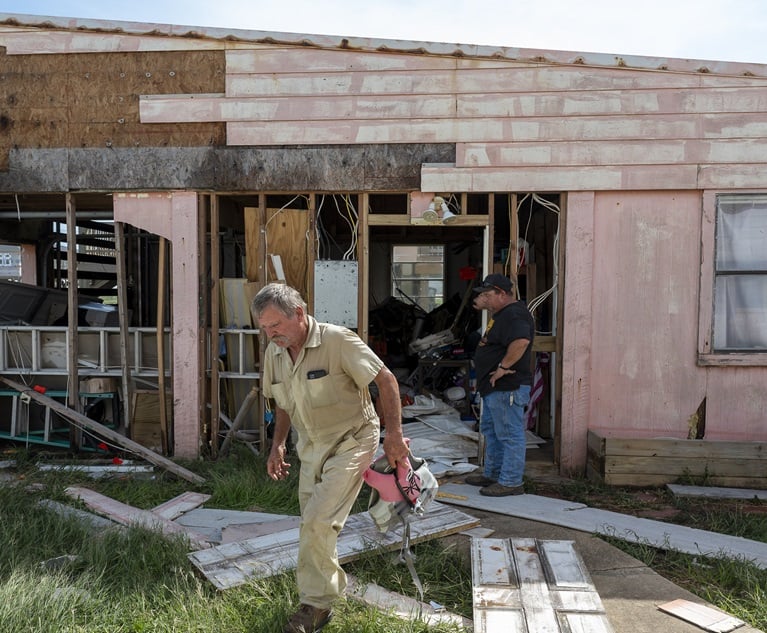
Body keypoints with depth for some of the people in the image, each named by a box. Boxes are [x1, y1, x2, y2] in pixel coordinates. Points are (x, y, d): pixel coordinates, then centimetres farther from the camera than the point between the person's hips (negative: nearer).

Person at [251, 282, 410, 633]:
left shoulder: (338, 340, -23)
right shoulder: (274, 352, -2)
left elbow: (386, 380, -18)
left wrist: (394, 433, -19)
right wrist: (278, 446, 8)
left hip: (350, 441, -7)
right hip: (310, 446, 7)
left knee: (317, 521, -12)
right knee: (313, 523, 13)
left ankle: (315, 604, 7)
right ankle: (331, 585, 35)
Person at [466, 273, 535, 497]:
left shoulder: (514, 314, -18)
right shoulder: (502, 314, 17)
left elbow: (521, 341, -36)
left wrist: (503, 366, -28)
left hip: (508, 388, -12)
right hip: (495, 387, 12)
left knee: (510, 434, -4)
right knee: (490, 430, 20)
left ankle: (511, 482, 5)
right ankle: (492, 474, 32)